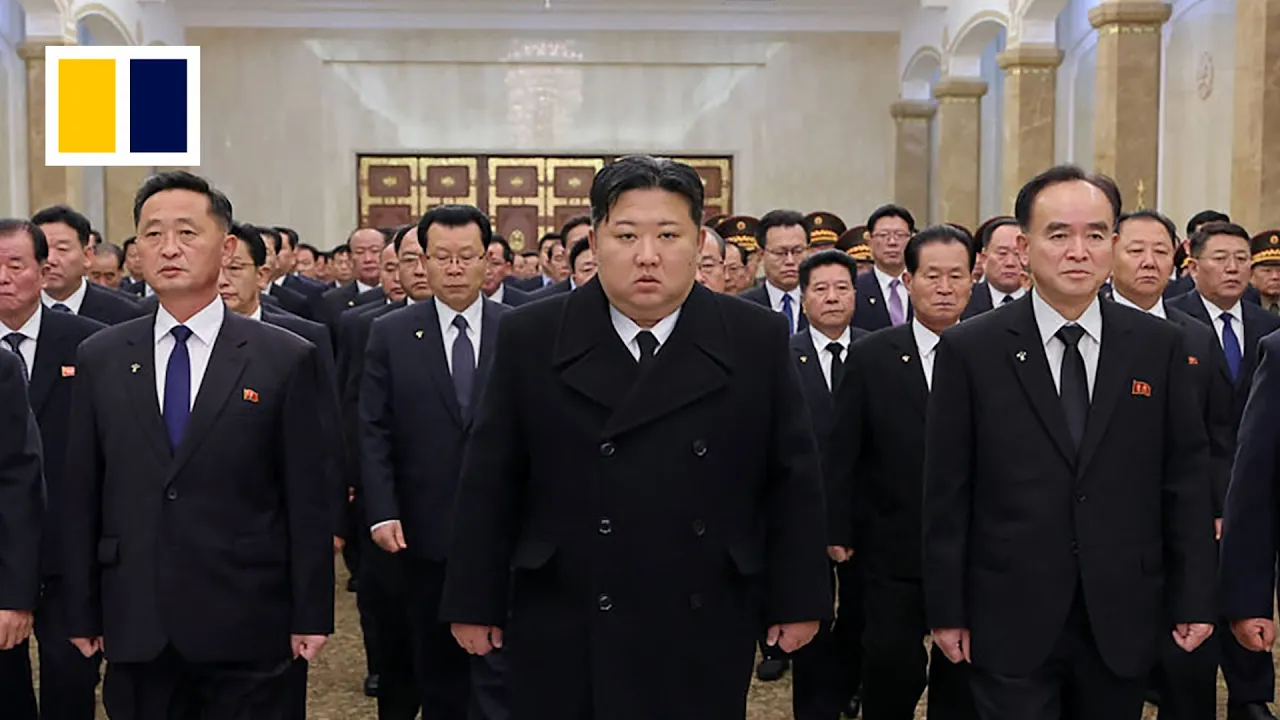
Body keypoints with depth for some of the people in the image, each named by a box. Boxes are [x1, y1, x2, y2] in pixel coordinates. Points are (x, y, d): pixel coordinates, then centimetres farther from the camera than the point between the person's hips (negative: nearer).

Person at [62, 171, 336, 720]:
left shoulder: (287, 360, -4)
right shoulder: (99, 359, 5)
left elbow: (308, 500, -3)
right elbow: (82, 496, 7)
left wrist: (312, 617, -4)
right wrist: (82, 613, 5)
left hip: (247, 632, -2)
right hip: (134, 628, 3)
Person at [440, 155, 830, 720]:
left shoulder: (758, 341, -1)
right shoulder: (529, 339, -2)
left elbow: (792, 479, 3)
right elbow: (489, 483, 1)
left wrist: (798, 599, 3)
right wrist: (475, 602, 1)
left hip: (703, 638, 1)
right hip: (563, 637, 0)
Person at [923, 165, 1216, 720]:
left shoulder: (1160, 346, 2)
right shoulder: (968, 350, -4)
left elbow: (1185, 478, 5)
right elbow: (947, 493, -2)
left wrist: (1194, 597, 3)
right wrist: (947, 610, -3)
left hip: (1123, 621, 2)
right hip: (1011, 621, -2)